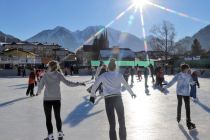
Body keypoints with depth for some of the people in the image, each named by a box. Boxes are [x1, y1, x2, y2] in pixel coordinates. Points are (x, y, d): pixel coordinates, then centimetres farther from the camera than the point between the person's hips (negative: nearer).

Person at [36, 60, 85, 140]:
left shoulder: (45, 75, -4)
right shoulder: (59, 75, -4)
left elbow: (40, 86, -4)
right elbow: (67, 83, -10)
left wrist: (38, 92, 17)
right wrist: (78, 84, -3)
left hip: (47, 99, -1)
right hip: (57, 99, 1)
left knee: (48, 118, 10)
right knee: (57, 117, 17)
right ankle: (60, 133, 21)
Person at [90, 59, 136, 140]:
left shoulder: (103, 76, 1)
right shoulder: (119, 75, 4)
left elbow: (94, 86, 1)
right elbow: (126, 85, 14)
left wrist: (92, 95, 17)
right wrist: (132, 93, 30)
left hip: (108, 100, 0)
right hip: (118, 98, 0)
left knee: (112, 124, 5)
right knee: (122, 122, 11)